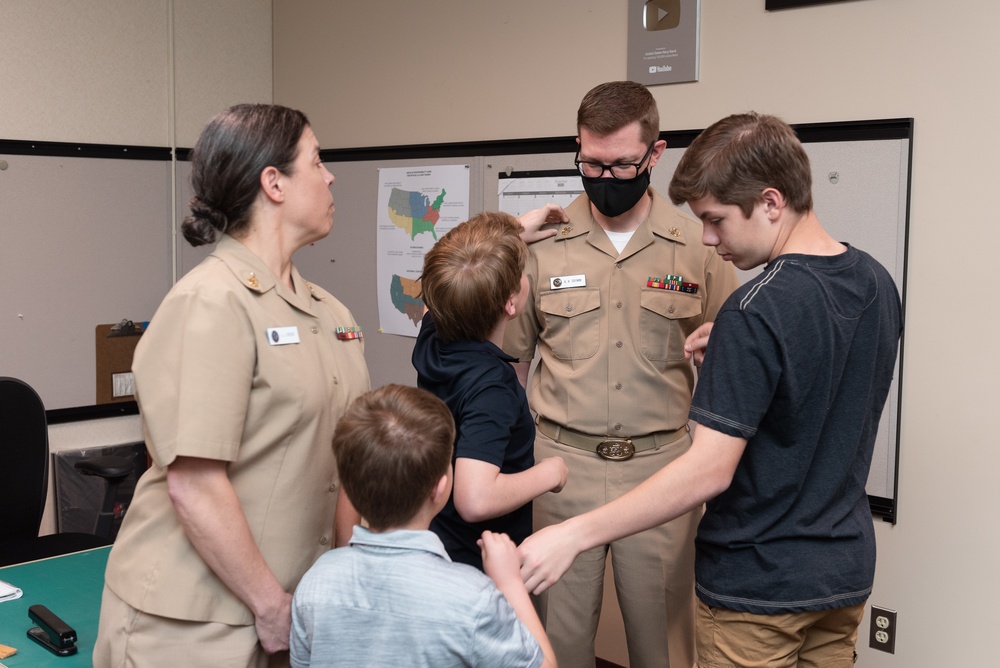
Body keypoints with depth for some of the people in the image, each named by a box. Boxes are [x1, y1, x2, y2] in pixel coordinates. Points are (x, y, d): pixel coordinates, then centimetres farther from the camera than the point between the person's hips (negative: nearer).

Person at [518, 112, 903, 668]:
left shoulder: (758, 311, -25)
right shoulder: (878, 283, 0)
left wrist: (574, 535, -27)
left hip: (759, 585, -8)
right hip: (846, 570, 8)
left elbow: (710, 470, -29)